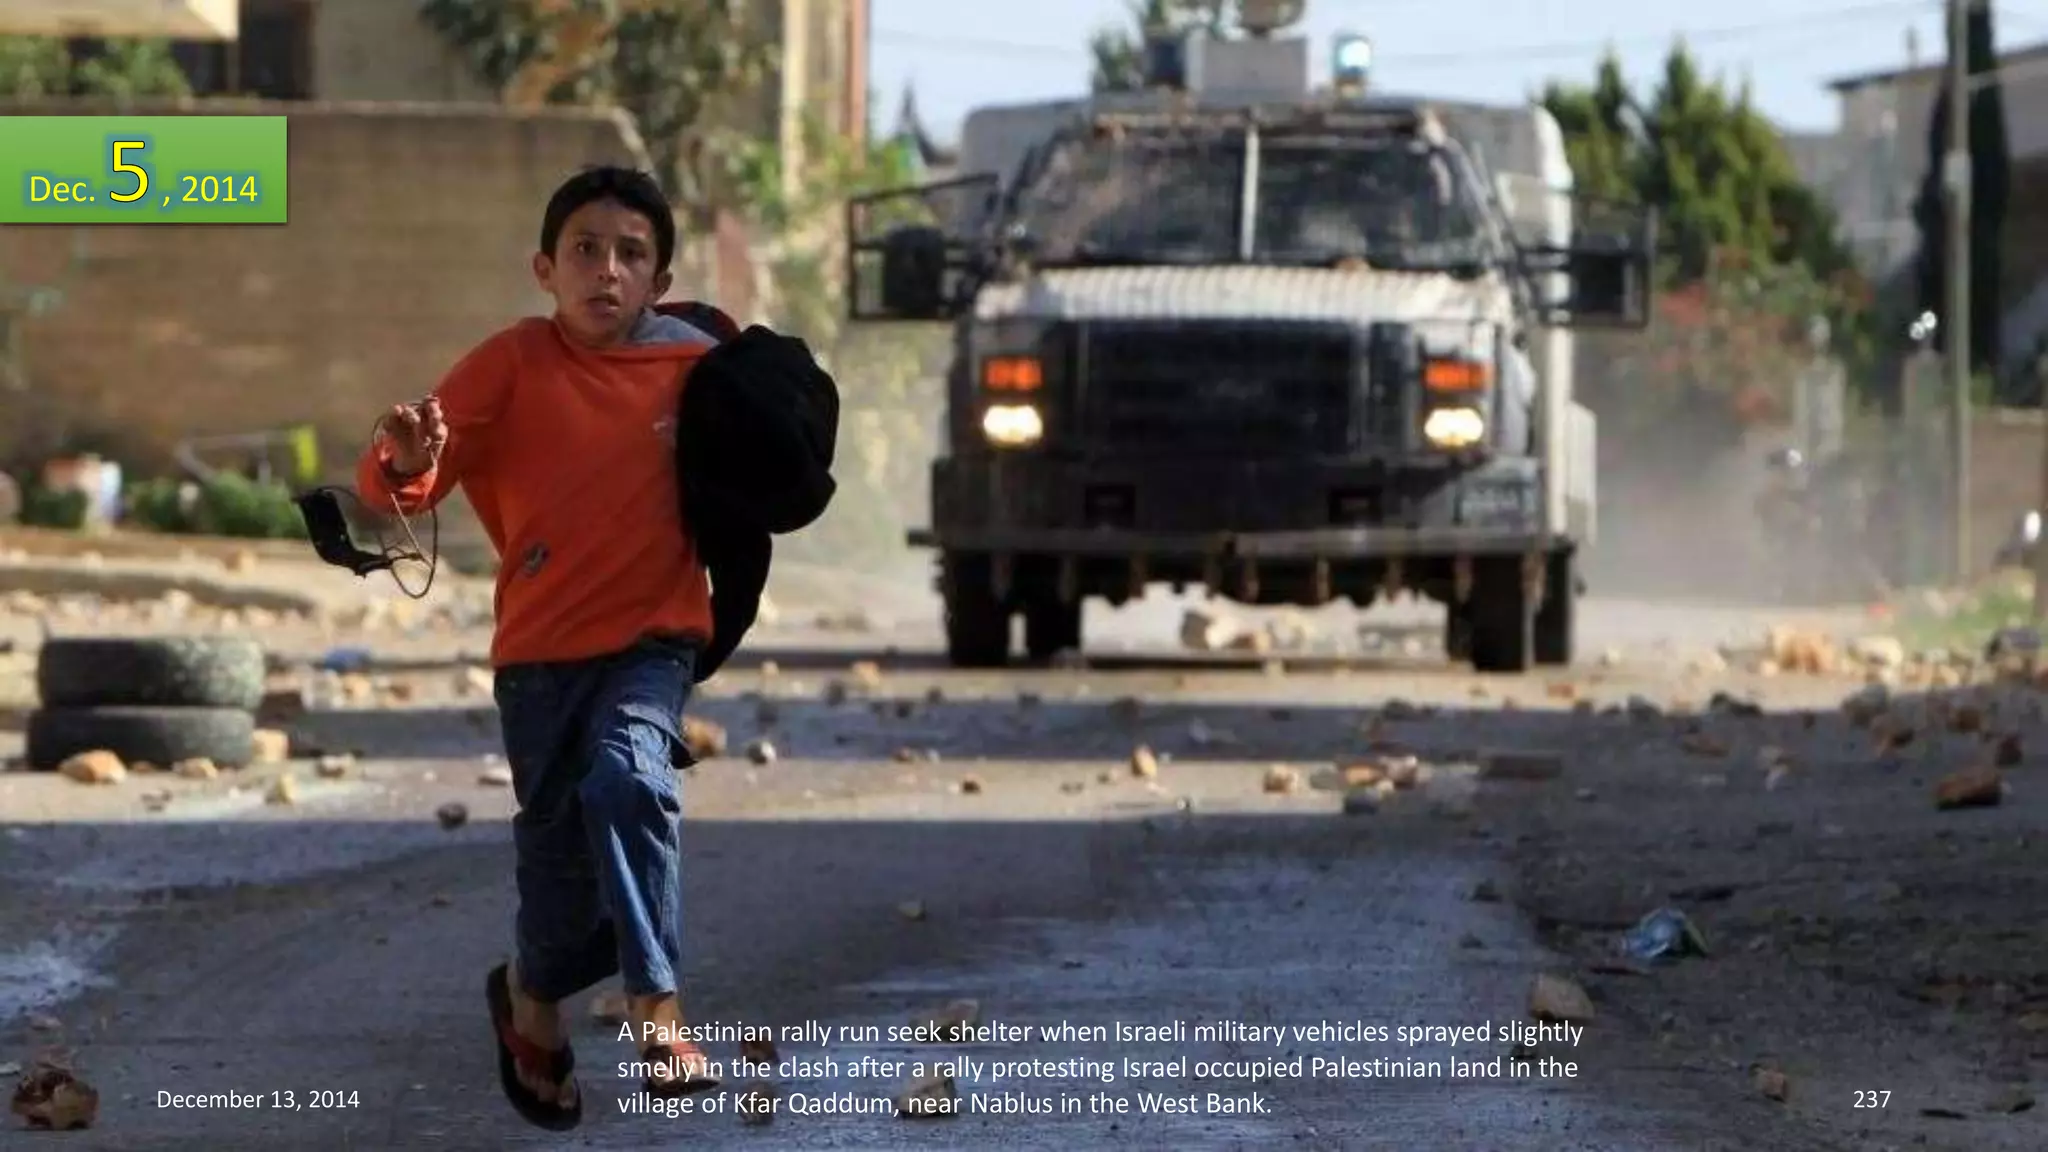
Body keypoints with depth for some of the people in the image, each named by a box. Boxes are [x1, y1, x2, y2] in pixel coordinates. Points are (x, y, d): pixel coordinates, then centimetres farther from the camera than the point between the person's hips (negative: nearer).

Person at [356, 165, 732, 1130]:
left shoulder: (693, 362, -1)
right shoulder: (513, 363, -6)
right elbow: (405, 484, -12)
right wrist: (403, 467, -34)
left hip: (653, 637, 0)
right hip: (540, 646, 0)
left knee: (628, 780, -28)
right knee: (557, 846, 9)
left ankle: (657, 1011, -25)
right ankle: (533, 1000, 40)